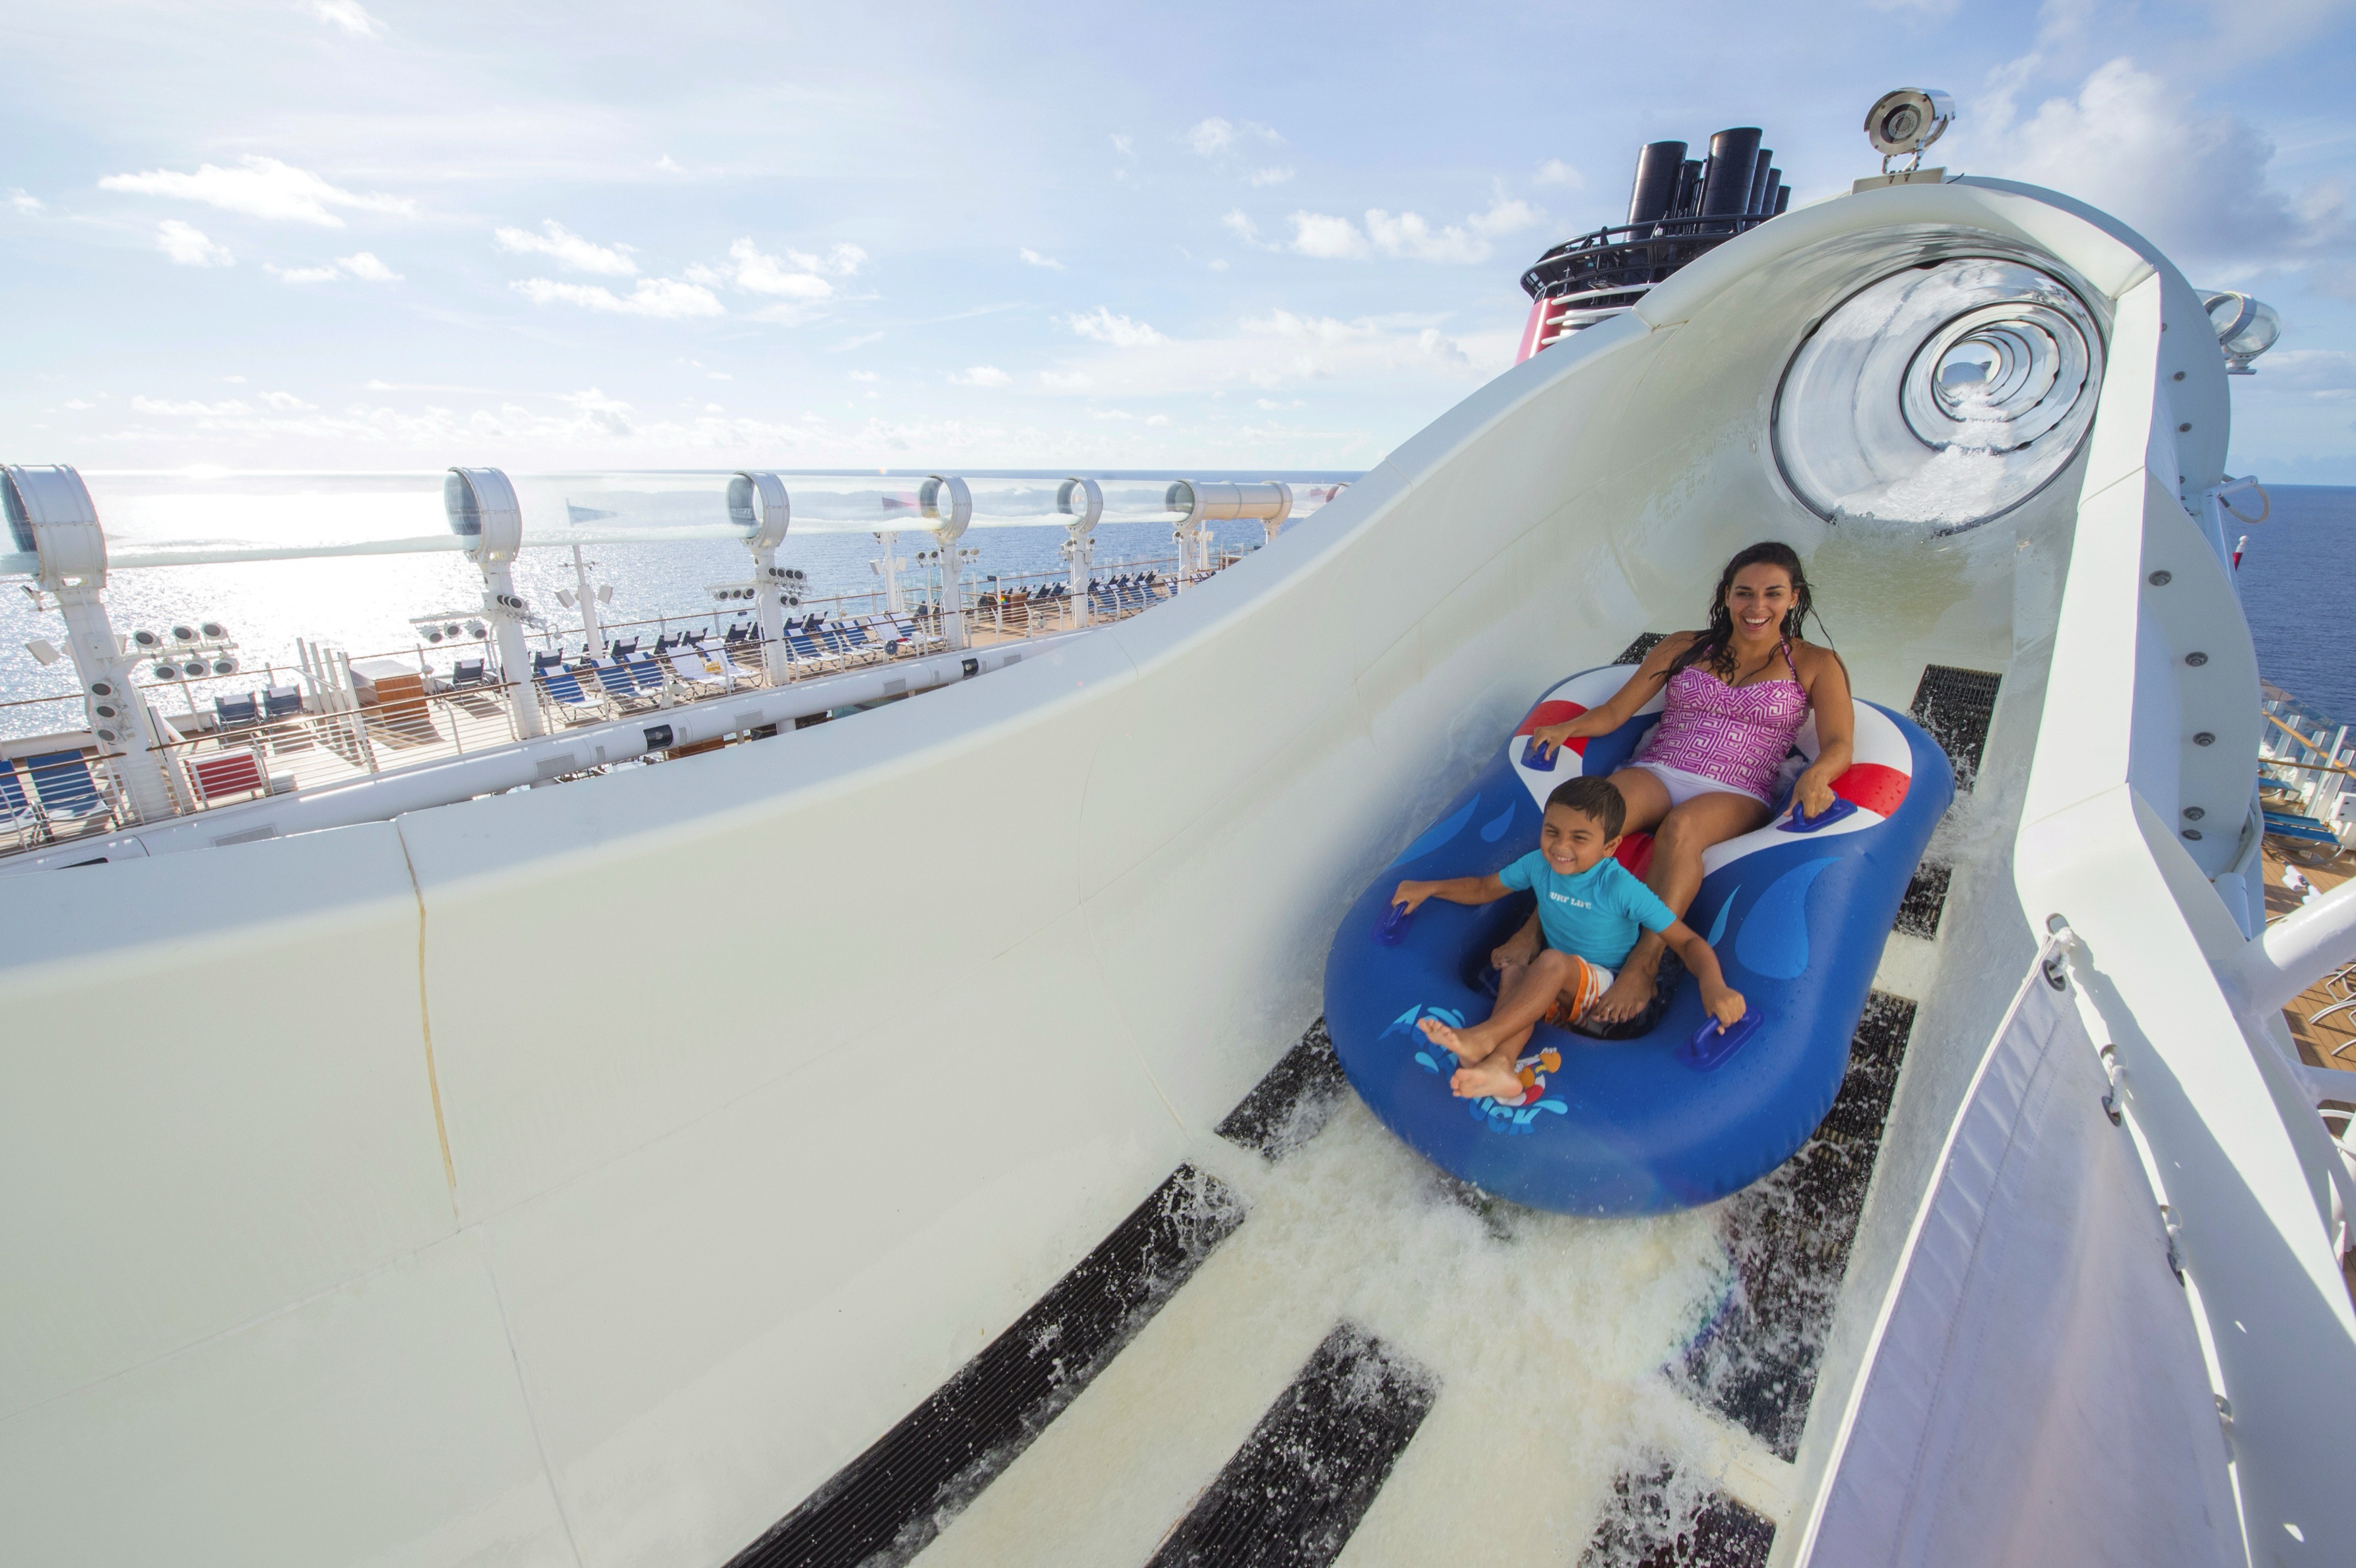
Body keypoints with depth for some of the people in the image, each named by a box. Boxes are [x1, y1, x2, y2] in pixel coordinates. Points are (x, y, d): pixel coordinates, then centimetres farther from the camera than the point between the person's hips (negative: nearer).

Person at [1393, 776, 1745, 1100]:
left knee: (1553, 961, -35)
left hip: (1607, 991, -4)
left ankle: (1484, 1037, -39)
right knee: (1514, 964, -28)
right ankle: (1500, 1064, -49)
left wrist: (1713, 984, -39)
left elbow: (1689, 942, -19)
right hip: (1557, 991, 5)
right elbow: (1484, 889, 13)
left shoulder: (1622, 889, -18)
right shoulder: (1538, 865, -4)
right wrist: (1428, 889, 6)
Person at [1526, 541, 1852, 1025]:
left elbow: (1839, 744, 0)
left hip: (1734, 798, -1)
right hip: (1654, 775, 2)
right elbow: (1615, 711, 11)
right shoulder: (1684, 648, 18)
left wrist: (1816, 775, -24)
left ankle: (1644, 967, -40)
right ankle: (1533, 934, -36)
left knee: (1680, 828, -39)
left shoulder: (1815, 665, 14)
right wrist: (1567, 728, -10)